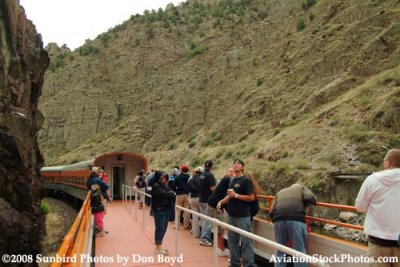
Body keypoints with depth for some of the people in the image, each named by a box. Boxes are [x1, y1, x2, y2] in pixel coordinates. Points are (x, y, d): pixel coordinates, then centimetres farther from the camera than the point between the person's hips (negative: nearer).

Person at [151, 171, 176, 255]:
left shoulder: (165, 186, 13)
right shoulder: (156, 186, -13)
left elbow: (172, 193, 8)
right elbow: (165, 194, -24)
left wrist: (170, 194, -13)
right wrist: (172, 193, -7)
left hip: (166, 210, 8)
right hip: (159, 210, -8)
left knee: (164, 229, 13)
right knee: (160, 229, -3)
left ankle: (159, 246, 27)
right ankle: (158, 249, 8)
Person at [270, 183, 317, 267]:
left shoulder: (280, 192, 34)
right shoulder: (302, 188, 26)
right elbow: (309, 198, 4)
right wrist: (314, 199, 24)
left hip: (279, 220, 3)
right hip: (296, 219, -3)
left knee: (280, 252, 14)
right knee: (299, 252, 5)